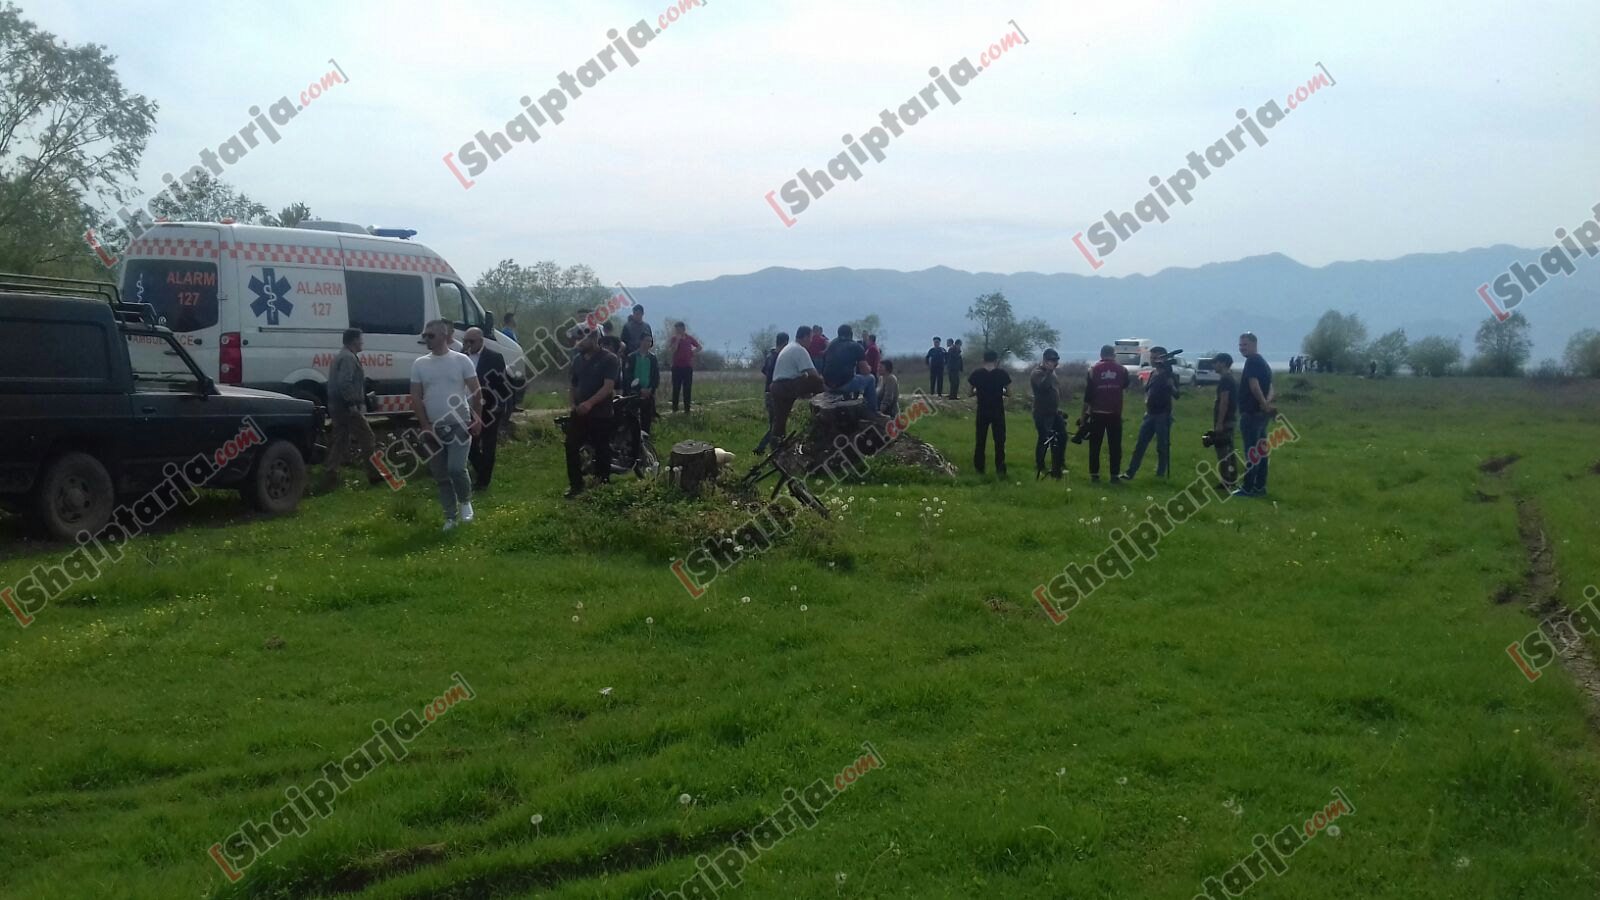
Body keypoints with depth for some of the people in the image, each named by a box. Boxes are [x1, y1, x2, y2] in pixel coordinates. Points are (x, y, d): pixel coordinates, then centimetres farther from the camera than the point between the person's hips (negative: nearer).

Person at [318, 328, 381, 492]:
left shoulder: (342, 356, 19)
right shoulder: (349, 358, -14)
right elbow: (345, 384, -26)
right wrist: (353, 403, -23)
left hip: (337, 407, 10)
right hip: (348, 408, -10)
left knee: (339, 441, 10)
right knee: (367, 439, 0)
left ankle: (329, 478, 6)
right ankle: (375, 474, 8)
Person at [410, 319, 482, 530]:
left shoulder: (461, 360, -4)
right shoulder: (419, 364, 3)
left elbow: (476, 392, -1)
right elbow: (416, 398, 3)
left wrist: (477, 419, -7)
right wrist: (425, 426, -4)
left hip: (459, 425, -4)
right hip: (434, 427, 4)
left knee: (456, 468, -16)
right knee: (441, 475, 6)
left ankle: (465, 500, 13)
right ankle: (450, 516, 17)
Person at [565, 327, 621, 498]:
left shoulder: (609, 359, -9)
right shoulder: (579, 360, 11)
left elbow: (608, 387, -19)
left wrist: (589, 403, -30)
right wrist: (574, 403, 3)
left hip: (600, 414, -5)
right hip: (579, 413, 5)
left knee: (601, 451, 4)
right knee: (571, 447, -1)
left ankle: (603, 485, 16)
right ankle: (576, 484, 7)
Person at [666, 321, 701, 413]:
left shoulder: (689, 338, 5)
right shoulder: (673, 339, 0)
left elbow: (699, 347, 17)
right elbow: (671, 352, -13)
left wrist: (693, 353, 1)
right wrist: (677, 340, -15)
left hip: (688, 367, 1)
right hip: (677, 367, -1)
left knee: (687, 389, 2)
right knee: (676, 389, -2)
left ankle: (687, 409, 5)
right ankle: (674, 408, 3)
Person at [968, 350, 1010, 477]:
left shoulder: (977, 373, -6)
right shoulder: (1002, 373, -7)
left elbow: (971, 391, 0)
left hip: (982, 410, 1)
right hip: (998, 411, -1)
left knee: (980, 440, 12)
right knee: (999, 441, 6)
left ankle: (979, 468, 15)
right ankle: (1000, 469, 2)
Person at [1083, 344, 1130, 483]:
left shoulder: (1094, 370, -3)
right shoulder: (1121, 370, 1)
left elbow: (1088, 393, -4)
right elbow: (1125, 385, 20)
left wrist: (1085, 412, 1)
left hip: (1097, 413, -1)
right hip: (1115, 414, 1)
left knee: (1095, 445, 6)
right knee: (1115, 445, 4)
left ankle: (1094, 474, 5)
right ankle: (1114, 475, 2)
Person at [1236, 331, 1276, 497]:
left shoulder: (1252, 361, -12)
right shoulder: (1263, 362, 19)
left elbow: (1254, 385, -24)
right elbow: (1270, 388, 16)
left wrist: (1264, 404, -18)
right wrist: (1267, 402, -2)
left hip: (1251, 413, -10)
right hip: (1261, 413, 10)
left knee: (1251, 452, -8)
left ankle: (1248, 488, -7)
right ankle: (1260, 486, 15)